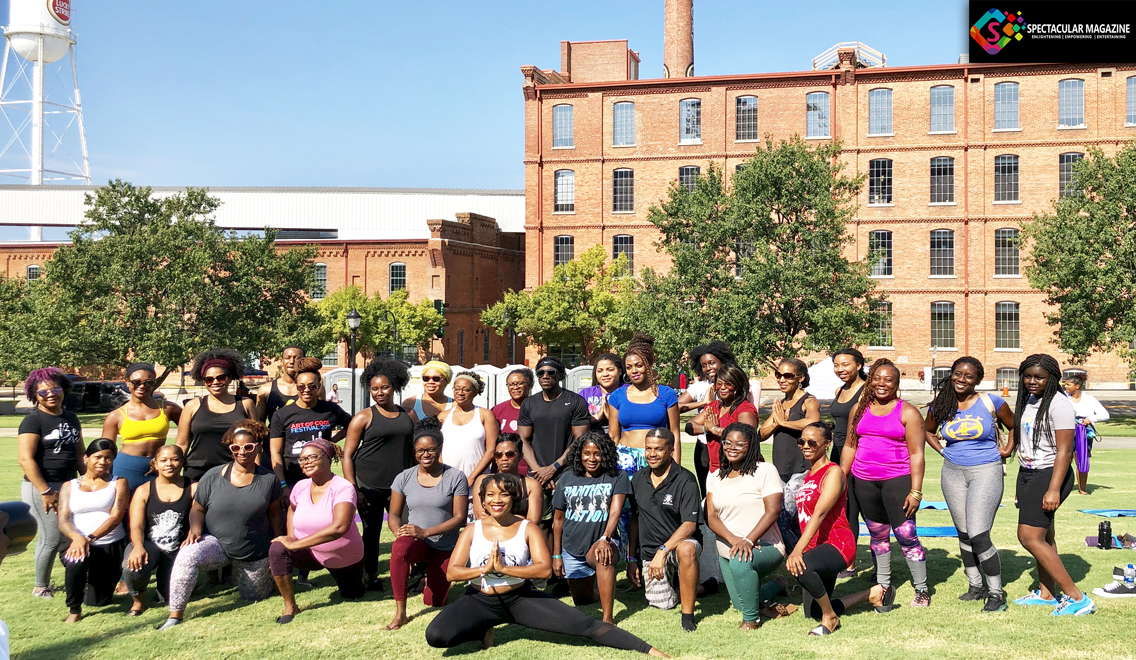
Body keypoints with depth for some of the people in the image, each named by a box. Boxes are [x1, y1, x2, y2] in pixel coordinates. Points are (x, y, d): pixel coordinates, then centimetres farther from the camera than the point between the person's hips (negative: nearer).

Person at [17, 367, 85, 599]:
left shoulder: (71, 419, 10)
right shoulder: (33, 420, -10)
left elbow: (80, 453, 18)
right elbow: (26, 459, -17)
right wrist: (45, 492, -19)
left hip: (68, 484, 6)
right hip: (41, 487, -6)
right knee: (51, 538, -3)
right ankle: (40, 587, 14)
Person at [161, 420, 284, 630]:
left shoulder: (269, 479, -5)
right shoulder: (213, 477, -7)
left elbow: (274, 514, 4)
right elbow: (197, 509, 1)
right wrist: (195, 530, -19)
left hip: (255, 553, 1)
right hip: (216, 542, -1)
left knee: (255, 597, 17)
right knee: (187, 556, -33)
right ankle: (175, 616, -26)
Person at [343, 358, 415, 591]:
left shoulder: (407, 416, 9)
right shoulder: (364, 418, -1)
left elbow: (412, 451, 16)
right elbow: (347, 455, -3)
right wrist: (353, 490, -10)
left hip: (399, 485, 2)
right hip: (369, 486, -2)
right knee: (371, 533, 7)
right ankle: (372, 578, 20)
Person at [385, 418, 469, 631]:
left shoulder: (455, 477, -8)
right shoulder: (404, 478, 0)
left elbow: (460, 517, -11)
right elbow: (394, 514, 4)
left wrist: (425, 532, -22)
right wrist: (399, 533, -20)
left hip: (445, 547, 0)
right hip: (416, 541, 0)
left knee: (433, 601, 2)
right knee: (400, 548, -37)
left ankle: (432, 574, 40)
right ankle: (400, 613, -24)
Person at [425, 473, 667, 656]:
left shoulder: (528, 529, -5)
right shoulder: (472, 531, -2)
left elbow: (544, 568, -18)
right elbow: (452, 572, -10)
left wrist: (503, 568, -26)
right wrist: (484, 569, -26)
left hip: (520, 598, -1)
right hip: (480, 601, 1)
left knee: (582, 623, -14)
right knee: (435, 635, -25)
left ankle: (648, 650, -12)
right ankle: (484, 631, 5)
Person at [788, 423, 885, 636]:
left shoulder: (833, 472, -11)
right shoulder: (809, 475, 15)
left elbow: (820, 513, -24)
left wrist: (798, 550, -34)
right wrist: (797, 551, 11)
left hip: (837, 544, -10)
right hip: (815, 548, 10)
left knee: (802, 568, -40)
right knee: (813, 613, 11)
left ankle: (831, 618, -15)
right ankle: (873, 594, 29)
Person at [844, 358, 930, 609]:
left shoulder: (907, 412, -2)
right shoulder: (860, 409, 11)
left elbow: (916, 454, -5)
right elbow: (850, 445, 16)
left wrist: (916, 491, -11)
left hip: (898, 480, -4)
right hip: (864, 482, 4)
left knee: (906, 535, -6)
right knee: (878, 535, 12)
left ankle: (921, 590, 5)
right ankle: (883, 586, 23)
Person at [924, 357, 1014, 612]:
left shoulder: (991, 403, -6)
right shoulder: (941, 406, 3)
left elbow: (1015, 427, 9)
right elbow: (928, 431, 22)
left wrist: (1007, 450, 1)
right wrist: (942, 450, 8)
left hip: (986, 471, -4)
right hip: (953, 472, 5)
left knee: (979, 535, -13)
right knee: (964, 533, 11)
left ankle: (996, 593, -1)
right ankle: (976, 586, 25)